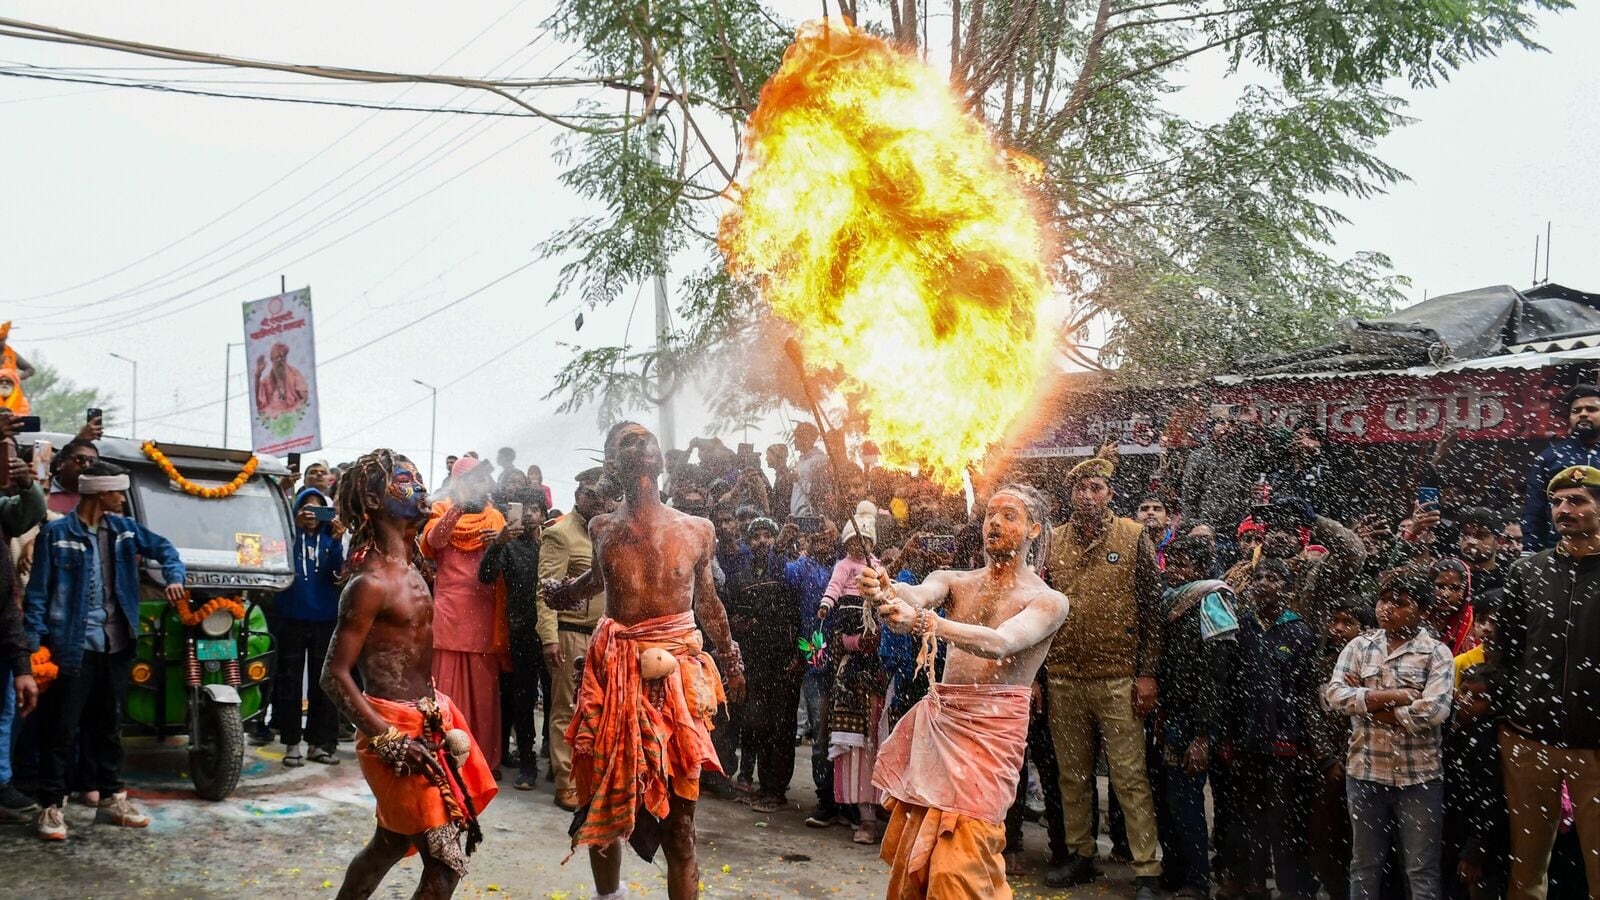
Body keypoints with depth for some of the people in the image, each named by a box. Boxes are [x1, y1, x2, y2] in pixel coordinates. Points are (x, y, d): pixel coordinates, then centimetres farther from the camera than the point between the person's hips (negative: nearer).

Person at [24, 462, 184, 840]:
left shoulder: (122, 529, 9)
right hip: (73, 647, -6)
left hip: (116, 645, 6)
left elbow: (164, 548, 20)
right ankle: (52, 806, 5)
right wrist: (34, 643, -13)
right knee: (61, 729, -2)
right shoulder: (57, 534, -7)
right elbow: (38, 592, -6)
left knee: (109, 726, 14)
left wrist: (174, 578, -1)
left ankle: (112, 799, 23)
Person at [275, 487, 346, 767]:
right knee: (290, 683, 2)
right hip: (291, 617, -2)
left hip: (324, 618, 2)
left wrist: (336, 540, -20)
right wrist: (296, 527, -23)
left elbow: (336, 571, -7)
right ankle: (292, 743, 8)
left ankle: (319, 743, 10)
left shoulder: (329, 538, 6)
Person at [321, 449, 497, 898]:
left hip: (428, 722, 9)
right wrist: (388, 740, -22)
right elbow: (335, 675, -20)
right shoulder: (370, 583, -18)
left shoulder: (410, 570, 9)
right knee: (447, 858, -5)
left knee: (391, 842, 21)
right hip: (396, 729, -9)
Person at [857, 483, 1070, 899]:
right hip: (936, 721, 5)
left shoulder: (1048, 601, 0)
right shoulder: (953, 581, 13)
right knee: (912, 856, 5)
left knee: (961, 865, -12)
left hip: (993, 729, -4)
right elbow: (916, 594, -10)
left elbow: (1000, 642, -20)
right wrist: (885, 591, -35)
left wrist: (924, 621, -35)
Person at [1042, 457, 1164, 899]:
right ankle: (1080, 855, 25)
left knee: (1130, 776, -3)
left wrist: (1147, 673, -7)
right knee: (1072, 774, 12)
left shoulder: (1134, 537, -2)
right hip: (1063, 677, 4)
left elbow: (1151, 608, -2)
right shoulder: (1053, 542, 7)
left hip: (1118, 678, -3)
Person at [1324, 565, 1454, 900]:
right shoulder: (1359, 646, 4)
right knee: (1365, 864, 14)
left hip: (1418, 775, -3)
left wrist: (1366, 702, -11)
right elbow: (1334, 694, -8)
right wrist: (1396, 696, -15)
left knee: (1422, 869, 6)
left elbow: (1434, 711, -17)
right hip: (1365, 771, 3)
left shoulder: (1436, 653, -4)